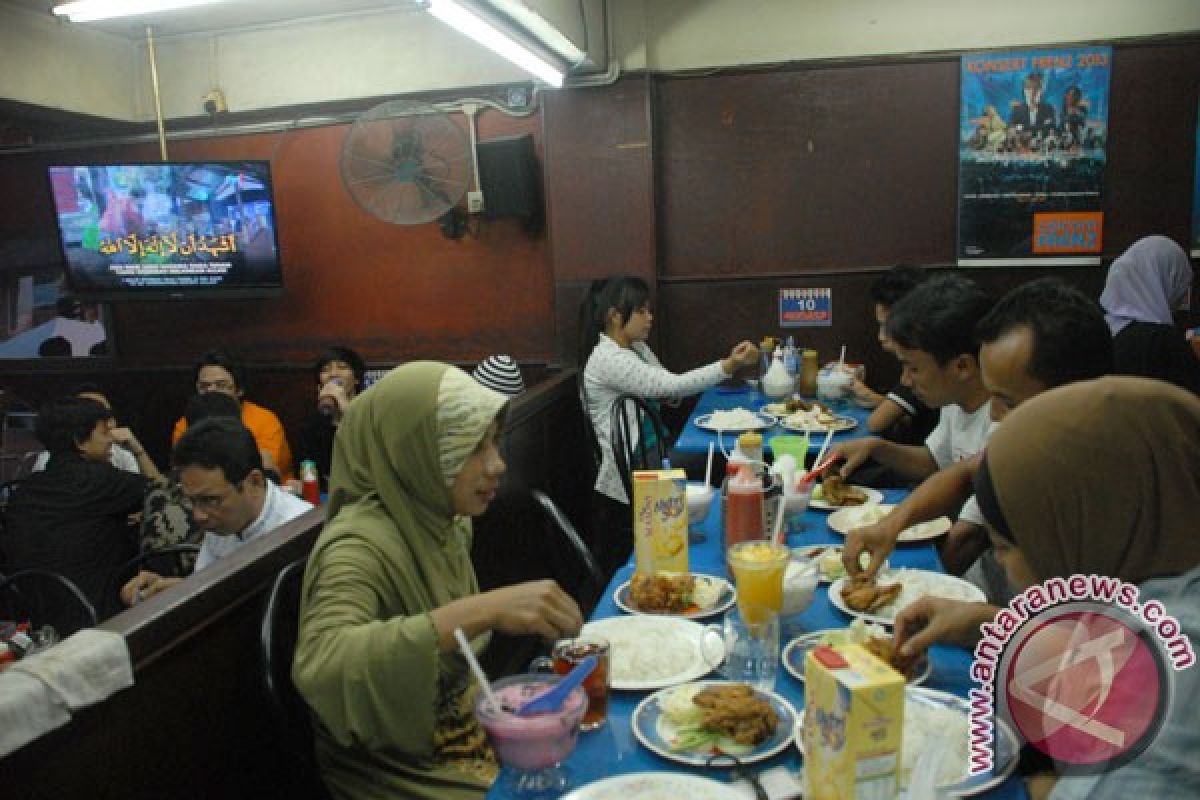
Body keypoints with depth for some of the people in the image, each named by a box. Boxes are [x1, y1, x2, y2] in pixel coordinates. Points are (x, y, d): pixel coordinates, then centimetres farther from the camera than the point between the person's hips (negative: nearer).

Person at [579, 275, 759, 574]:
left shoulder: (637, 348, 11)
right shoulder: (607, 359, -20)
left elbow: (667, 392, 8)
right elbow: (670, 386, -27)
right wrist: (729, 366, -27)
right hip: (623, 492, -9)